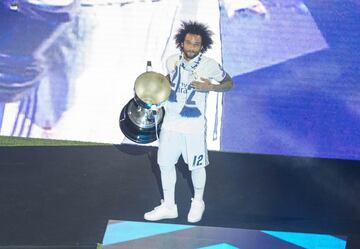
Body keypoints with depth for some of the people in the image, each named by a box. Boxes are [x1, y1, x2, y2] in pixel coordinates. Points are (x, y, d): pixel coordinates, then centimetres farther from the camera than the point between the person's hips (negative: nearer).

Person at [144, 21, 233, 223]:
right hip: (170, 124, 4)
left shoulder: (209, 66, -15)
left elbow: (229, 83, -4)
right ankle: (168, 206, 27)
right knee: (165, 164, 10)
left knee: (196, 166, 12)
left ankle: (198, 202, 37)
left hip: (194, 127, -4)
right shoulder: (172, 62, -2)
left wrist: (210, 87, -20)